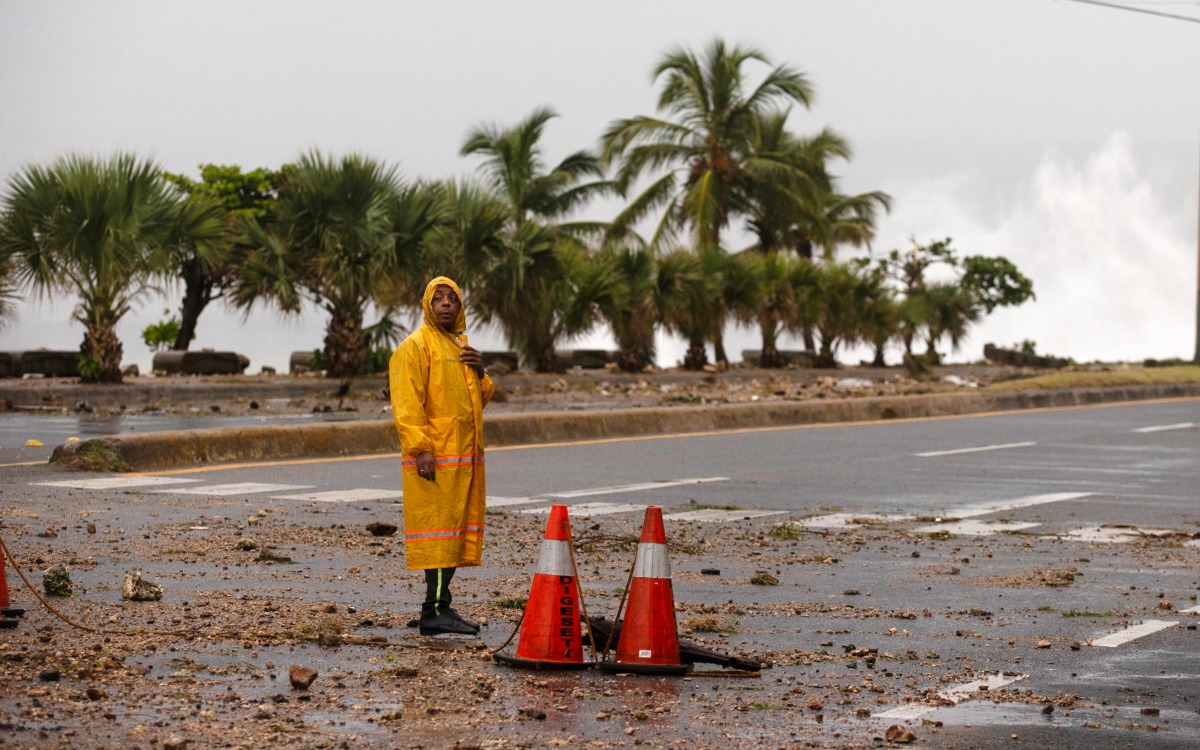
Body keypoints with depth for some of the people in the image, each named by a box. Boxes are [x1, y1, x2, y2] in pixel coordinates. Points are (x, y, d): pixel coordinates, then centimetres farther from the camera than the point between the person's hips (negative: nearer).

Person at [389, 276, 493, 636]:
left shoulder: (460, 345, 21)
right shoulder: (415, 346, -6)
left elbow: (480, 399, 27)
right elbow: (406, 402, -14)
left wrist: (480, 374, 6)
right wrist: (420, 449, -22)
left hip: (464, 457, 9)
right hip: (434, 458, -9)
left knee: (456, 532, 9)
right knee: (438, 529, -12)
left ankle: (440, 608, 13)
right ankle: (435, 611, -13)